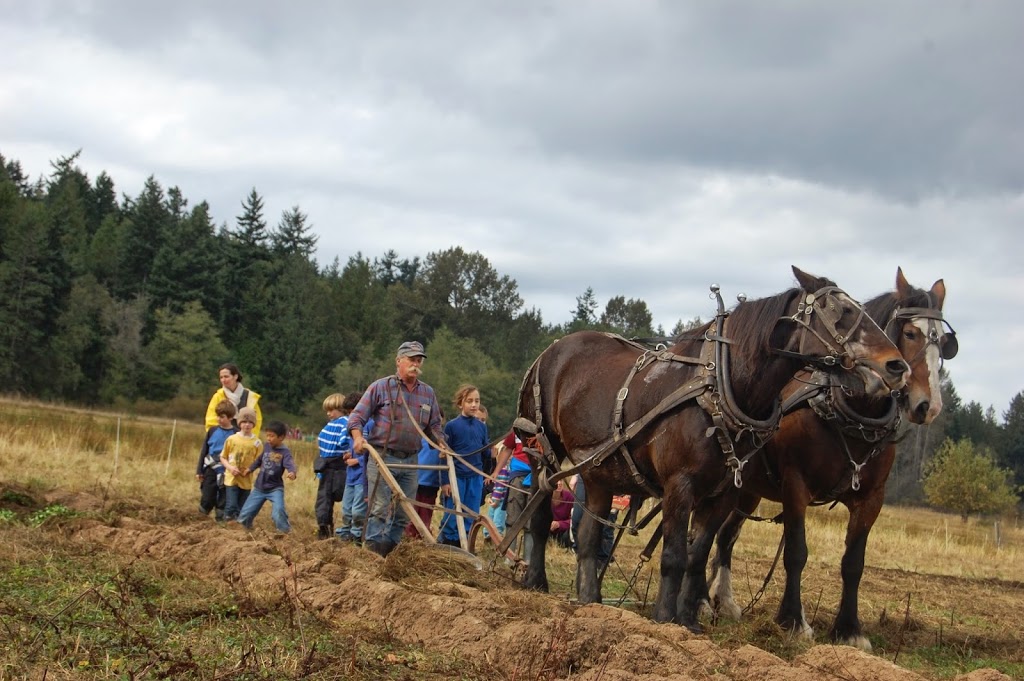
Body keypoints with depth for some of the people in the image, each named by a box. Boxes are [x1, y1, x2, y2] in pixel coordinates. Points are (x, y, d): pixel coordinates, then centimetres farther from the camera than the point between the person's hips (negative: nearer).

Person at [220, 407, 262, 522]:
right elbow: (223, 457, 7)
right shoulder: (231, 439, 0)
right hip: (231, 478, -1)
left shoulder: (257, 443, -1)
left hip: (246, 481, 1)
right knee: (231, 506, -11)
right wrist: (230, 467, -11)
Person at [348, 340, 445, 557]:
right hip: (382, 458, -5)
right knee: (380, 509, -11)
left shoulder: (428, 393, 13)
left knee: (403, 514, 5)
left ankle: (389, 555, 13)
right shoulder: (380, 387, 0)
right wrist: (358, 437, -19)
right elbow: (357, 416, -1)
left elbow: (434, 426, 19)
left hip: (409, 462, 5)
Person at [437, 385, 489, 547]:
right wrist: (445, 481, -6)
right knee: (452, 516, -1)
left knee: (470, 517, 7)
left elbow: (485, 453, 13)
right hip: (456, 477, -4)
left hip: (476, 478, 4)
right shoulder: (451, 426, -5)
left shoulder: (482, 426, 6)